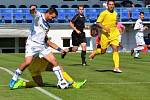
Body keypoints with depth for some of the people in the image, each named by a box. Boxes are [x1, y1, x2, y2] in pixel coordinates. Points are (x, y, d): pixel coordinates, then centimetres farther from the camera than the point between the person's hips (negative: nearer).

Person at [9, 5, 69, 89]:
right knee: (27, 62, -21)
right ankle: (14, 79, -1)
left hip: (42, 46, 7)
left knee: (54, 61, -3)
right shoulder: (38, 16, -1)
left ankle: (61, 82, 5)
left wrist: (59, 49, 21)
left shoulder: (47, 25, 19)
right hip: (32, 44, -7)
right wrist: (32, 9, -51)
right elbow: (32, 12, -26)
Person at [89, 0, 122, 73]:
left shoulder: (115, 14, 11)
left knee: (115, 49, -9)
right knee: (103, 51, 3)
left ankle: (116, 67, -10)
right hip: (105, 34, -4)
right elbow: (98, 22, -8)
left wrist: (117, 30, 16)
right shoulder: (104, 13, -7)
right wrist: (104, 28, -22)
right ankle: (94, 53, 37)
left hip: (114, 34, 4)